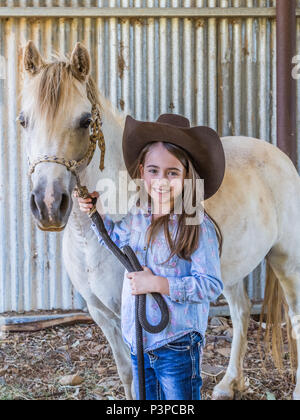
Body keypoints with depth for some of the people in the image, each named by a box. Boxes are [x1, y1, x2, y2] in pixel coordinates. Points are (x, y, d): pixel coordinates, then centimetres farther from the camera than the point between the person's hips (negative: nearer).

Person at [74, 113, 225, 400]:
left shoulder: (197, 226, -19)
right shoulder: (137, 216, 3)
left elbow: (211, 285, -21)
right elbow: (116, 240, 26)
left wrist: (158, 283, -25)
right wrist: (97, 213, 10)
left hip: (177, 346, -7)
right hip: (138, 341, 7)